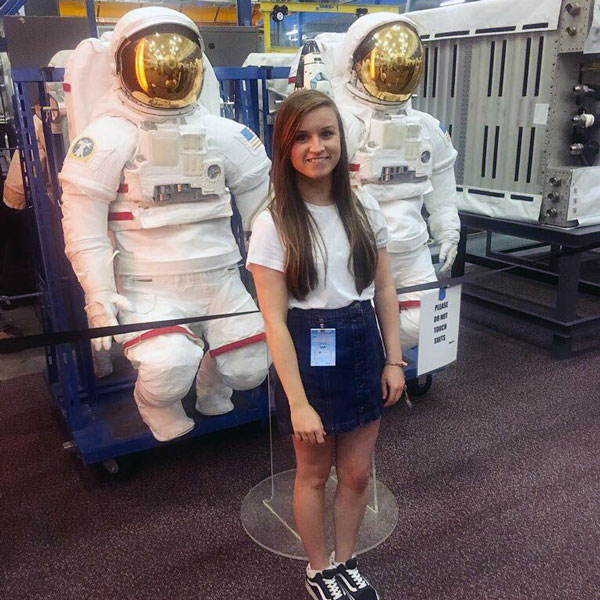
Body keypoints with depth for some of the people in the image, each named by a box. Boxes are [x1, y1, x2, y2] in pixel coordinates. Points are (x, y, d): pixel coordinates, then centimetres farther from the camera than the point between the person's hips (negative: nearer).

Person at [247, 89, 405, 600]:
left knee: (357, 473, 17)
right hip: (308, 354, -4)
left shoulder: (364, 209, -1)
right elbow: (275, 321, -16)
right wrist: (298, 401, -17)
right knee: (314, 474, 16)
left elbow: (385, 291, 5)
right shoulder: (274, 224, -14)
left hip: (362, 348, 4)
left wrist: (394, 360, 1)